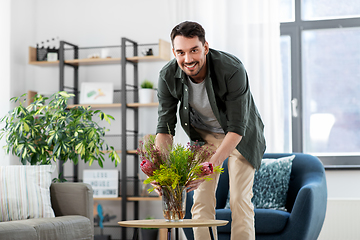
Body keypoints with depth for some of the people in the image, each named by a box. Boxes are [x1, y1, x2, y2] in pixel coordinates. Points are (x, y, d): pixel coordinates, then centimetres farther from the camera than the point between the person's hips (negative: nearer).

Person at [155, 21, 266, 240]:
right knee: (201, 200, -3)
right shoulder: (168, 77, -23)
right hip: (203, 135, 3)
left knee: (240, 200, -9)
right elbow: (165, 126, -15)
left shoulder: (233, 70, -35)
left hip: (240, 136, -3)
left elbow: (237, 128, -34)